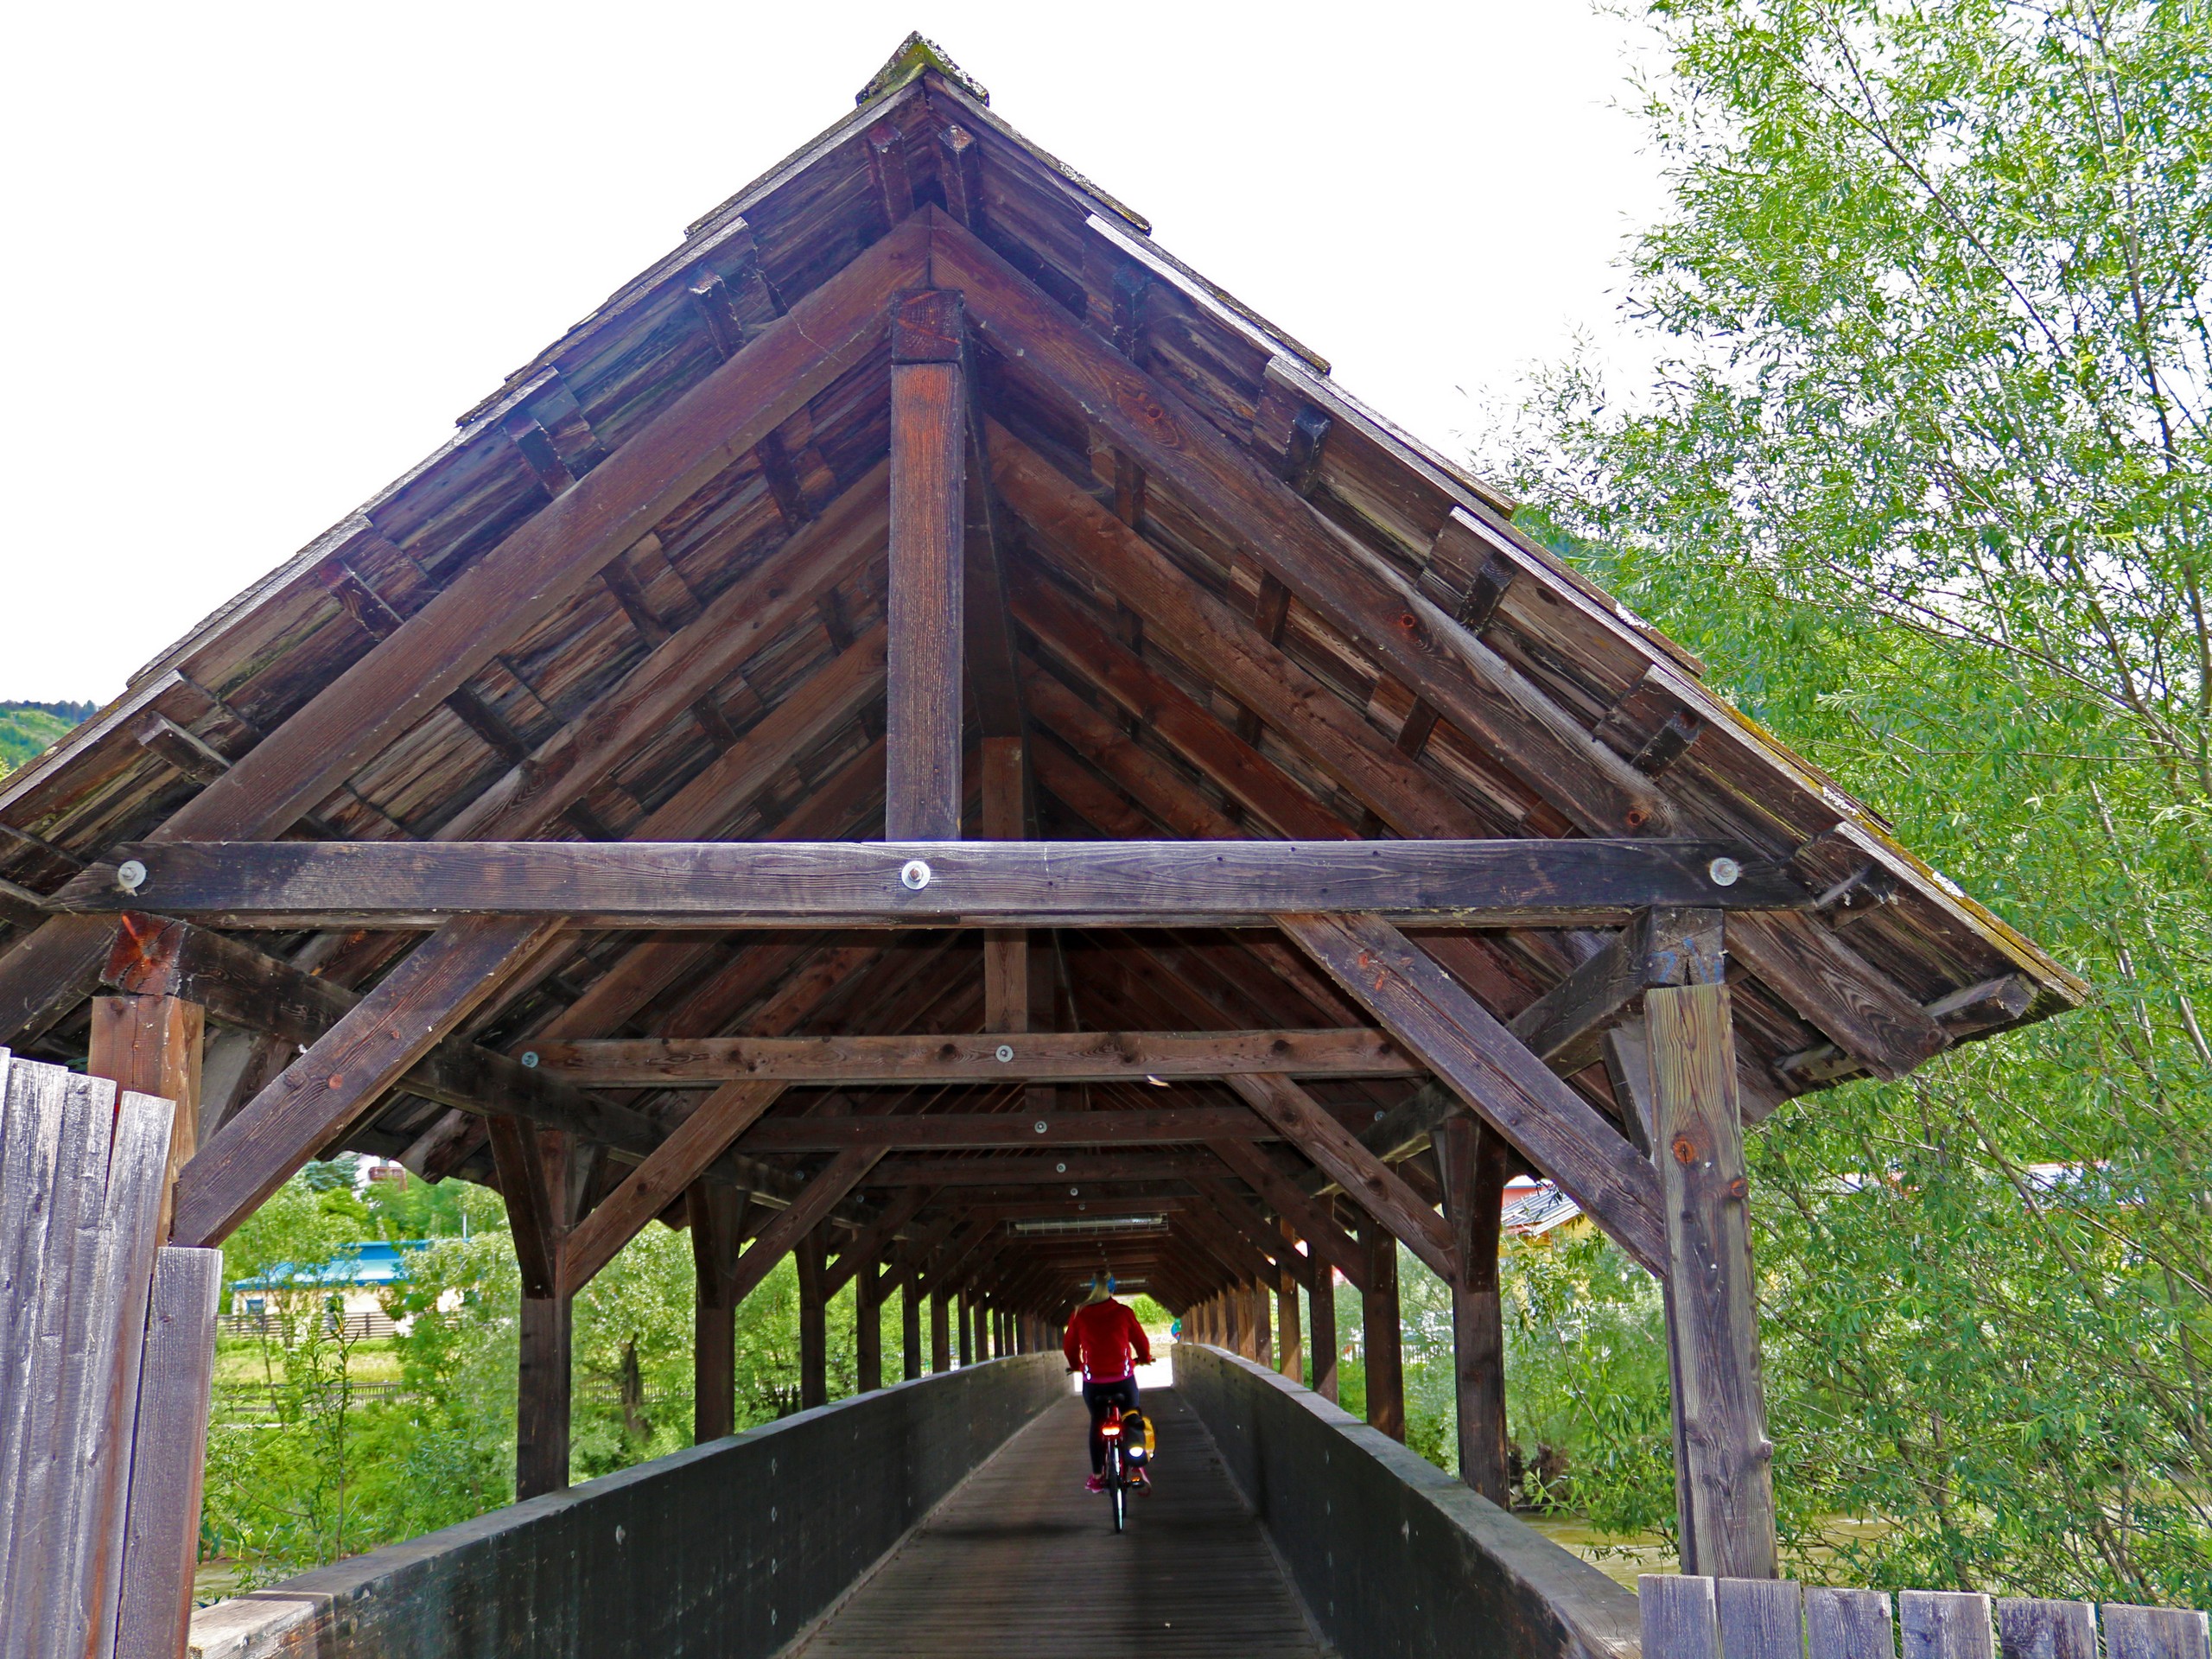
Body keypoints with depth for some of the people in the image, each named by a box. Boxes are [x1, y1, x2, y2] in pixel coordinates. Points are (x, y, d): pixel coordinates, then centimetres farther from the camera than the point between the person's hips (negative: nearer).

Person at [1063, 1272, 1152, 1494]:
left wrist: (1075, 1364, 31)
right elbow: (1140, 1340, 7)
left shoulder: (1079, 1315, 0)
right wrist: (1144, 1358, 28)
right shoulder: (1123, 1312, -2)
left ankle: (1097, 1476, 15)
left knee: (1097, 1423, 17)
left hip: (1093, 1381, 1)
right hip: (1123, 1378, -1)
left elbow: (1069, 1346, 10)